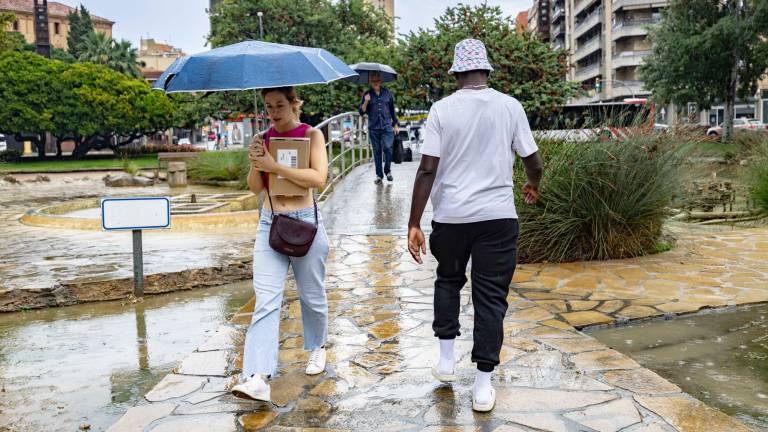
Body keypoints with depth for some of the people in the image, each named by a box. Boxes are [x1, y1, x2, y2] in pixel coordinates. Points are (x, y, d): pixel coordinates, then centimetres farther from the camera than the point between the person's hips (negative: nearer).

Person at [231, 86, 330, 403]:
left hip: (305, 222, -2)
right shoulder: (263, 139, 9)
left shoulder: (311, 134, -2)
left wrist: (275, 166, -18)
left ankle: (317, 347, 39)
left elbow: (318, 177, -16)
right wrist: (256, 165, -13)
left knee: (312, 295, 13)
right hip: (270, 224, 3)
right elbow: (255, 187, 7)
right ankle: (257, 377, -14)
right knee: (265, 301, -9)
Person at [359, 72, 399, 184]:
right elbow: (361, 112, 1)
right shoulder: (367, 95, 5)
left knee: (387, 148, -15)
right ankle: (379, 175, 14)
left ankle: (387, 170, 6)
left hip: (387, 126, 0)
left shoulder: (387, 93, 7)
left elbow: (392, 110, 13)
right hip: (373, 128, 1)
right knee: (377, 152, 5)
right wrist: (366, 102, -16)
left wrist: (396, 125, 13)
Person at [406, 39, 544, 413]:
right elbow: (534, 163, 6)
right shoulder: (510, 107, 1)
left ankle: (446, 359, 24)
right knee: (491, 296, 7)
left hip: (450, 215, 0)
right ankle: (483, 386, 10)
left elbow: (427, 170, -9)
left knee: (448, 281, 24)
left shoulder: (442, 109, -3)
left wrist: (414, 223, -5)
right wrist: (532, 187, 28)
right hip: (498, 216, 0)